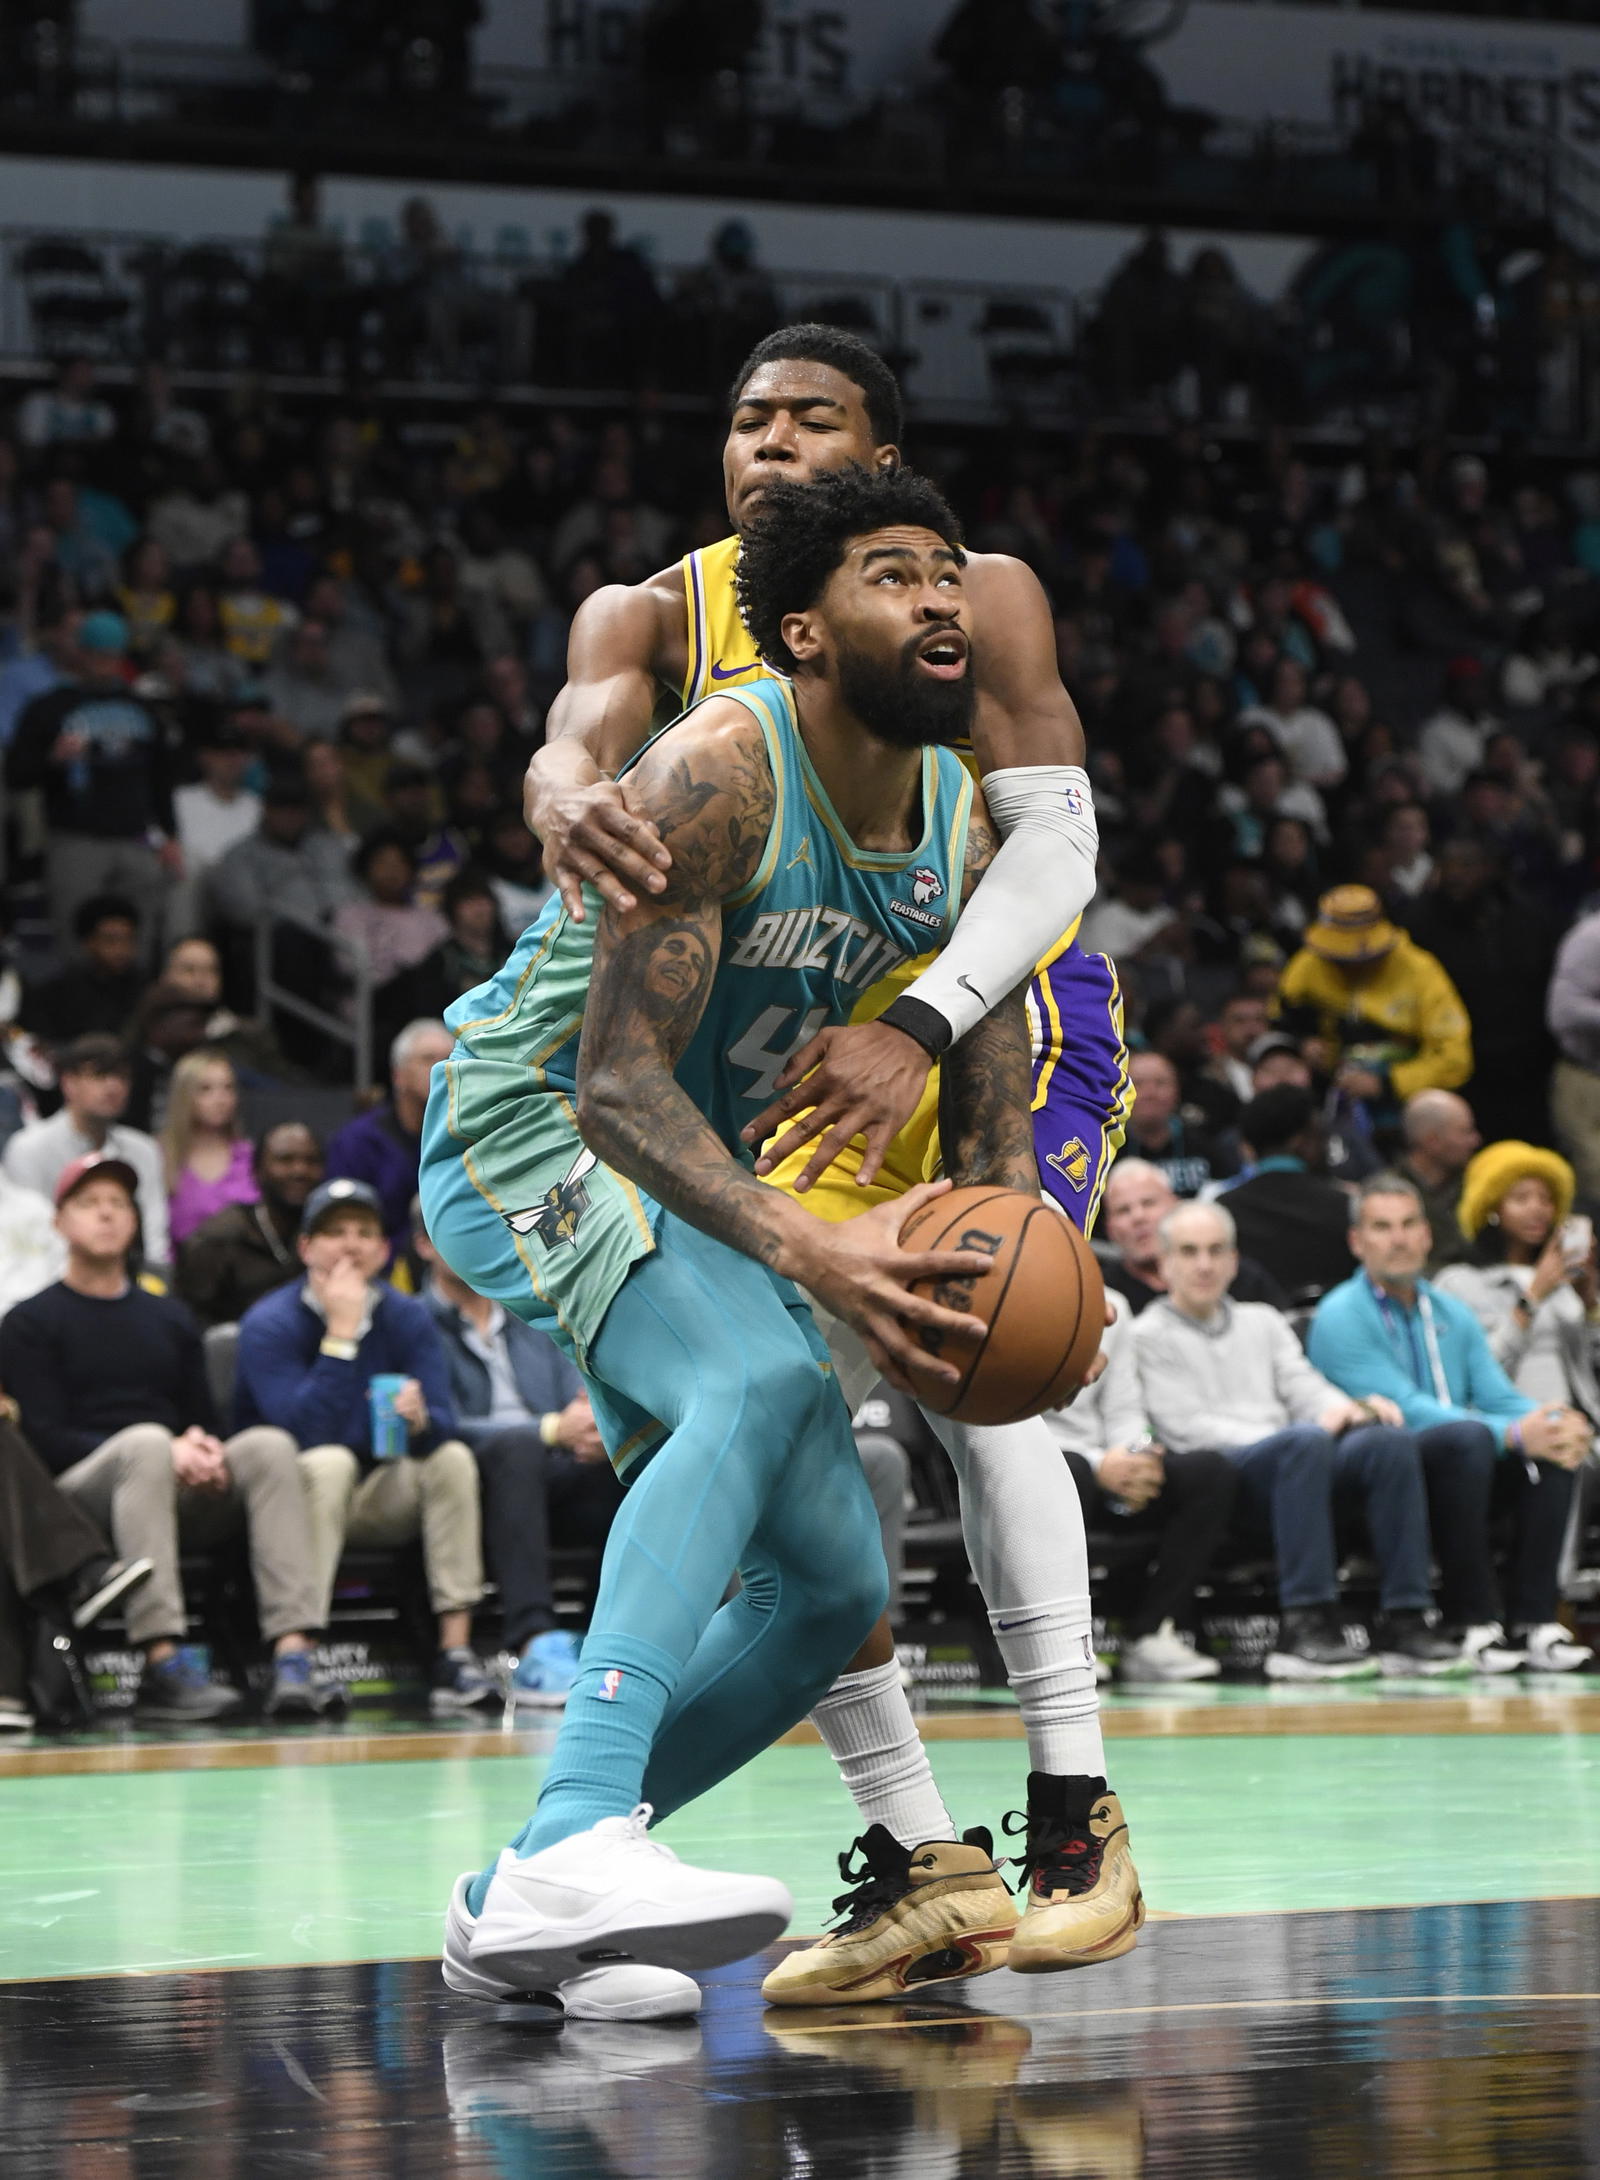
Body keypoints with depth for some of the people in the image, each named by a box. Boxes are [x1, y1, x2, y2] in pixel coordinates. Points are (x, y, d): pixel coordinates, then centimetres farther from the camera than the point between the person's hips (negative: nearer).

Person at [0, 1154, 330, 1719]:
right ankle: (162, 1666, -48)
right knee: (146, 1440, -37)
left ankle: (293, 1653, -38)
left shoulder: (169, 1318, 26)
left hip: (174, 1497, 5)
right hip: (81, 1494, -5)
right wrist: (167, 1455, -15)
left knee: (268, 1445, -23)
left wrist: (204, 1449, -7)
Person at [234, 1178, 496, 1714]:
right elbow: (306, 1435, -26)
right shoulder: (270, 1324, -13)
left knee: (451, 1457, -21)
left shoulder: (407, 1318, 0)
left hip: (376, 1502, 4)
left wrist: (420, 1420, -34)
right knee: (331, 1462, -34)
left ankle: (456, 1655, -26)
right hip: (294, 1499, -4)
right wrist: (341, 1333, -27)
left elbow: (443, 1424, -10)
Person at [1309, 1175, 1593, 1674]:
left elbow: (1499, 1398, 8)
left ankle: (1533, 1619, -24)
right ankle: (1474, 1625, -33)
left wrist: (1558, 1424, -16)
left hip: (1462, 1466, 7)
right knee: (1467, 1437, -35)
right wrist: (1513, 1433, -26)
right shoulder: (1341, 1317, -5)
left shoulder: (1451, 1314, 18)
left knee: (1551, 1445, -19)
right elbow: (1407, 1411, -17)